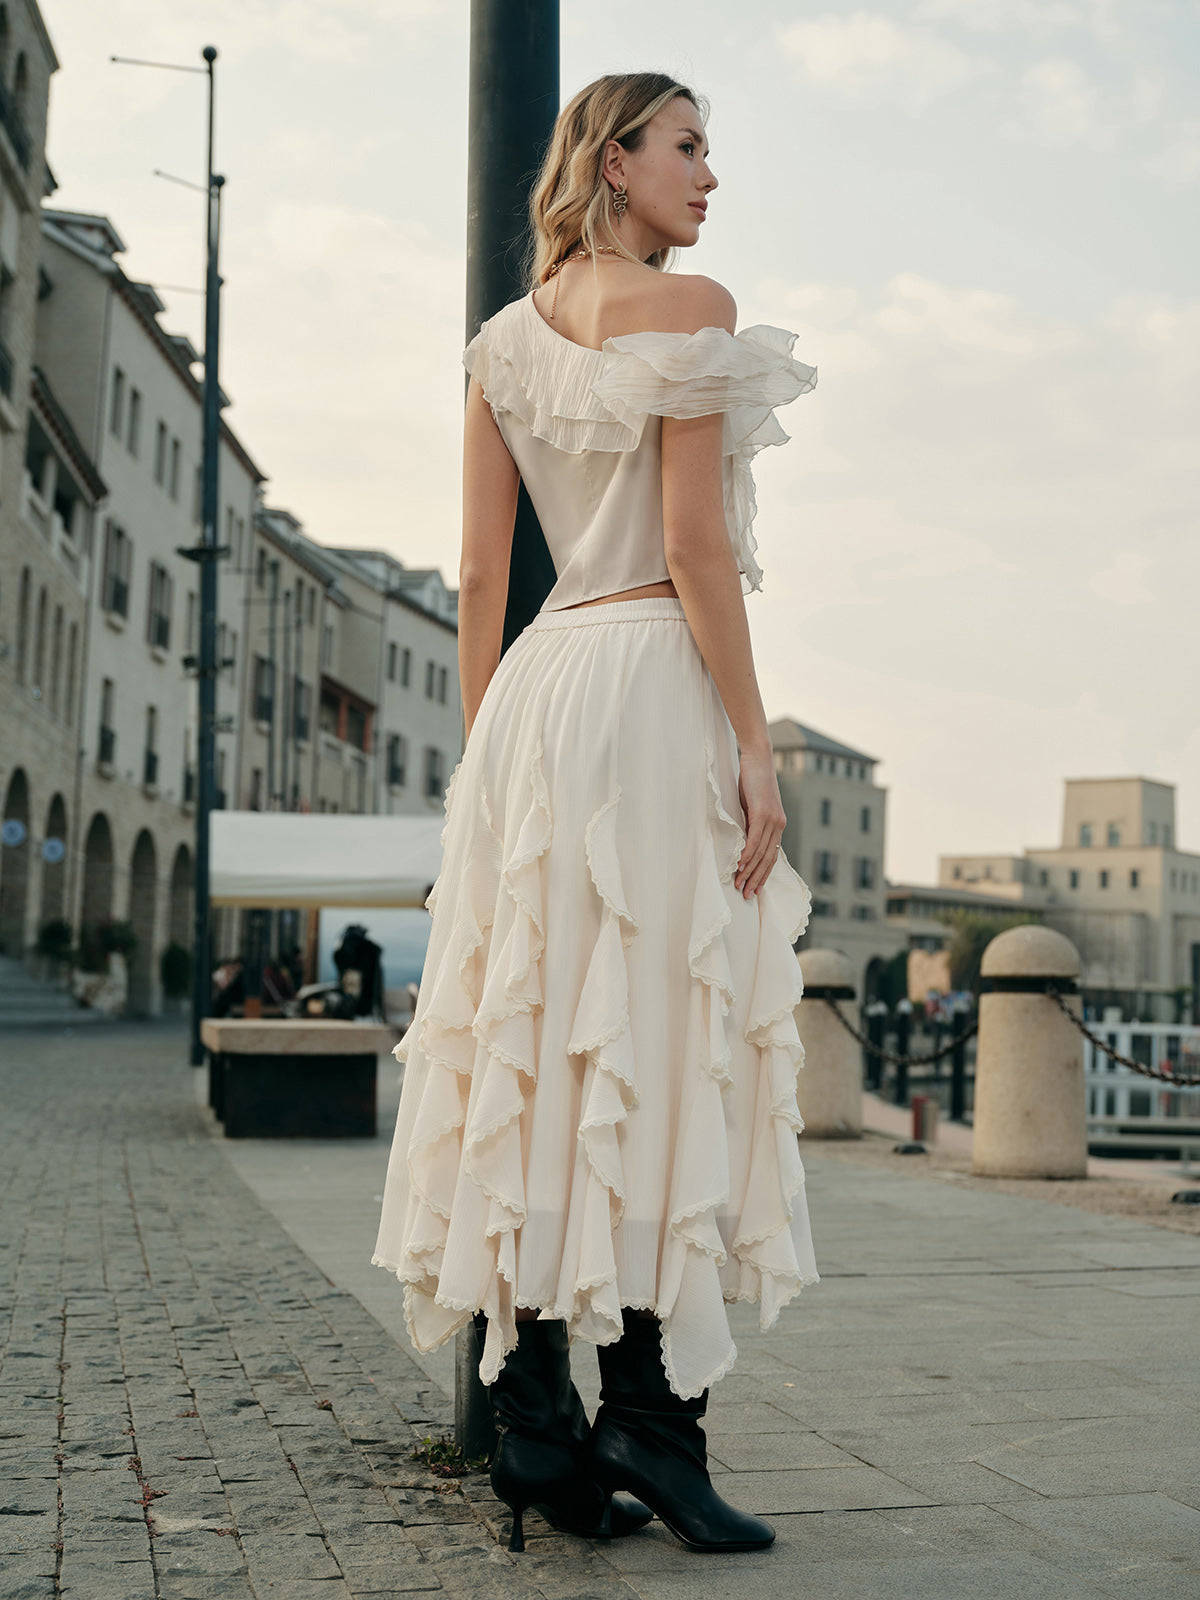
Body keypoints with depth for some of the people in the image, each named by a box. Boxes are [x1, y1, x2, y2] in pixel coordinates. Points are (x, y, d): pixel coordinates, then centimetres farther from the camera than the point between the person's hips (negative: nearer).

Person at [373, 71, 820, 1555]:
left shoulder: (507, 339, 17)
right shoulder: (688, 308, -3)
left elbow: (479, 572, 13)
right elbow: (695, 548, -12)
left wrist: (485, 753, 16)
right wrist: (754, 745, -10)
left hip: (539, 685, 7)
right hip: (657, 678, -7)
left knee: (539, 1043, 4)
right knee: (664, 1047, -4)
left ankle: (533, 1414, 8)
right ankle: (647, 1403, -2)